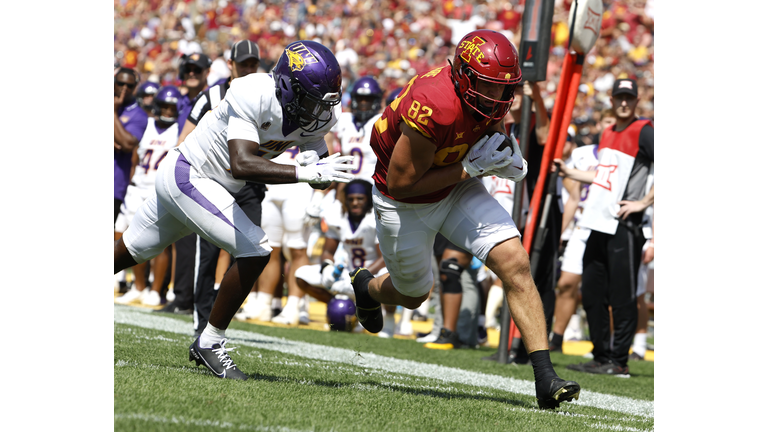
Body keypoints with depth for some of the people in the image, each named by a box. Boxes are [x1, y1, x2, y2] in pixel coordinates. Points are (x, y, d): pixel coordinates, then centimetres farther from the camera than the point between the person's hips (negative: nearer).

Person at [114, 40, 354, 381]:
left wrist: (319, 170, -25)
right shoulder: (253, 96, -32)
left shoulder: (320, 118, -9)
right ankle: (209, 343, -5)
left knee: (130, 253, 22)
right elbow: (241, 164, -42)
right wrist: (306, 173, -48)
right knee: (256, 251, -19)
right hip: (185, 175, -8)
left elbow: (320, 177, -1)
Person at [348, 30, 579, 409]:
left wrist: (508, 163, -14)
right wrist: (469, 167, -29)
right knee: (414, 295, 18)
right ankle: (367, 287, 57)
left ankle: (545, 379, -16)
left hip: (457, 190, 5)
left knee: (515, 263, -14)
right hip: (404, 206, -5)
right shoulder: (435, 108, -38)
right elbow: (400, 183, -30)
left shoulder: (490, 99, -15)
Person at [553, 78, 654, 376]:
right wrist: (569, 172, 29)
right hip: (599, 226, 9)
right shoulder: (608, 134, 18)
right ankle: (601, 357, 17)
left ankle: (619, 362, -5)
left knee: (622, 297, -7)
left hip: (624, 227, -9)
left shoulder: (644, 132, -7)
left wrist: (643, 203, -16)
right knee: (592, 295, 10)